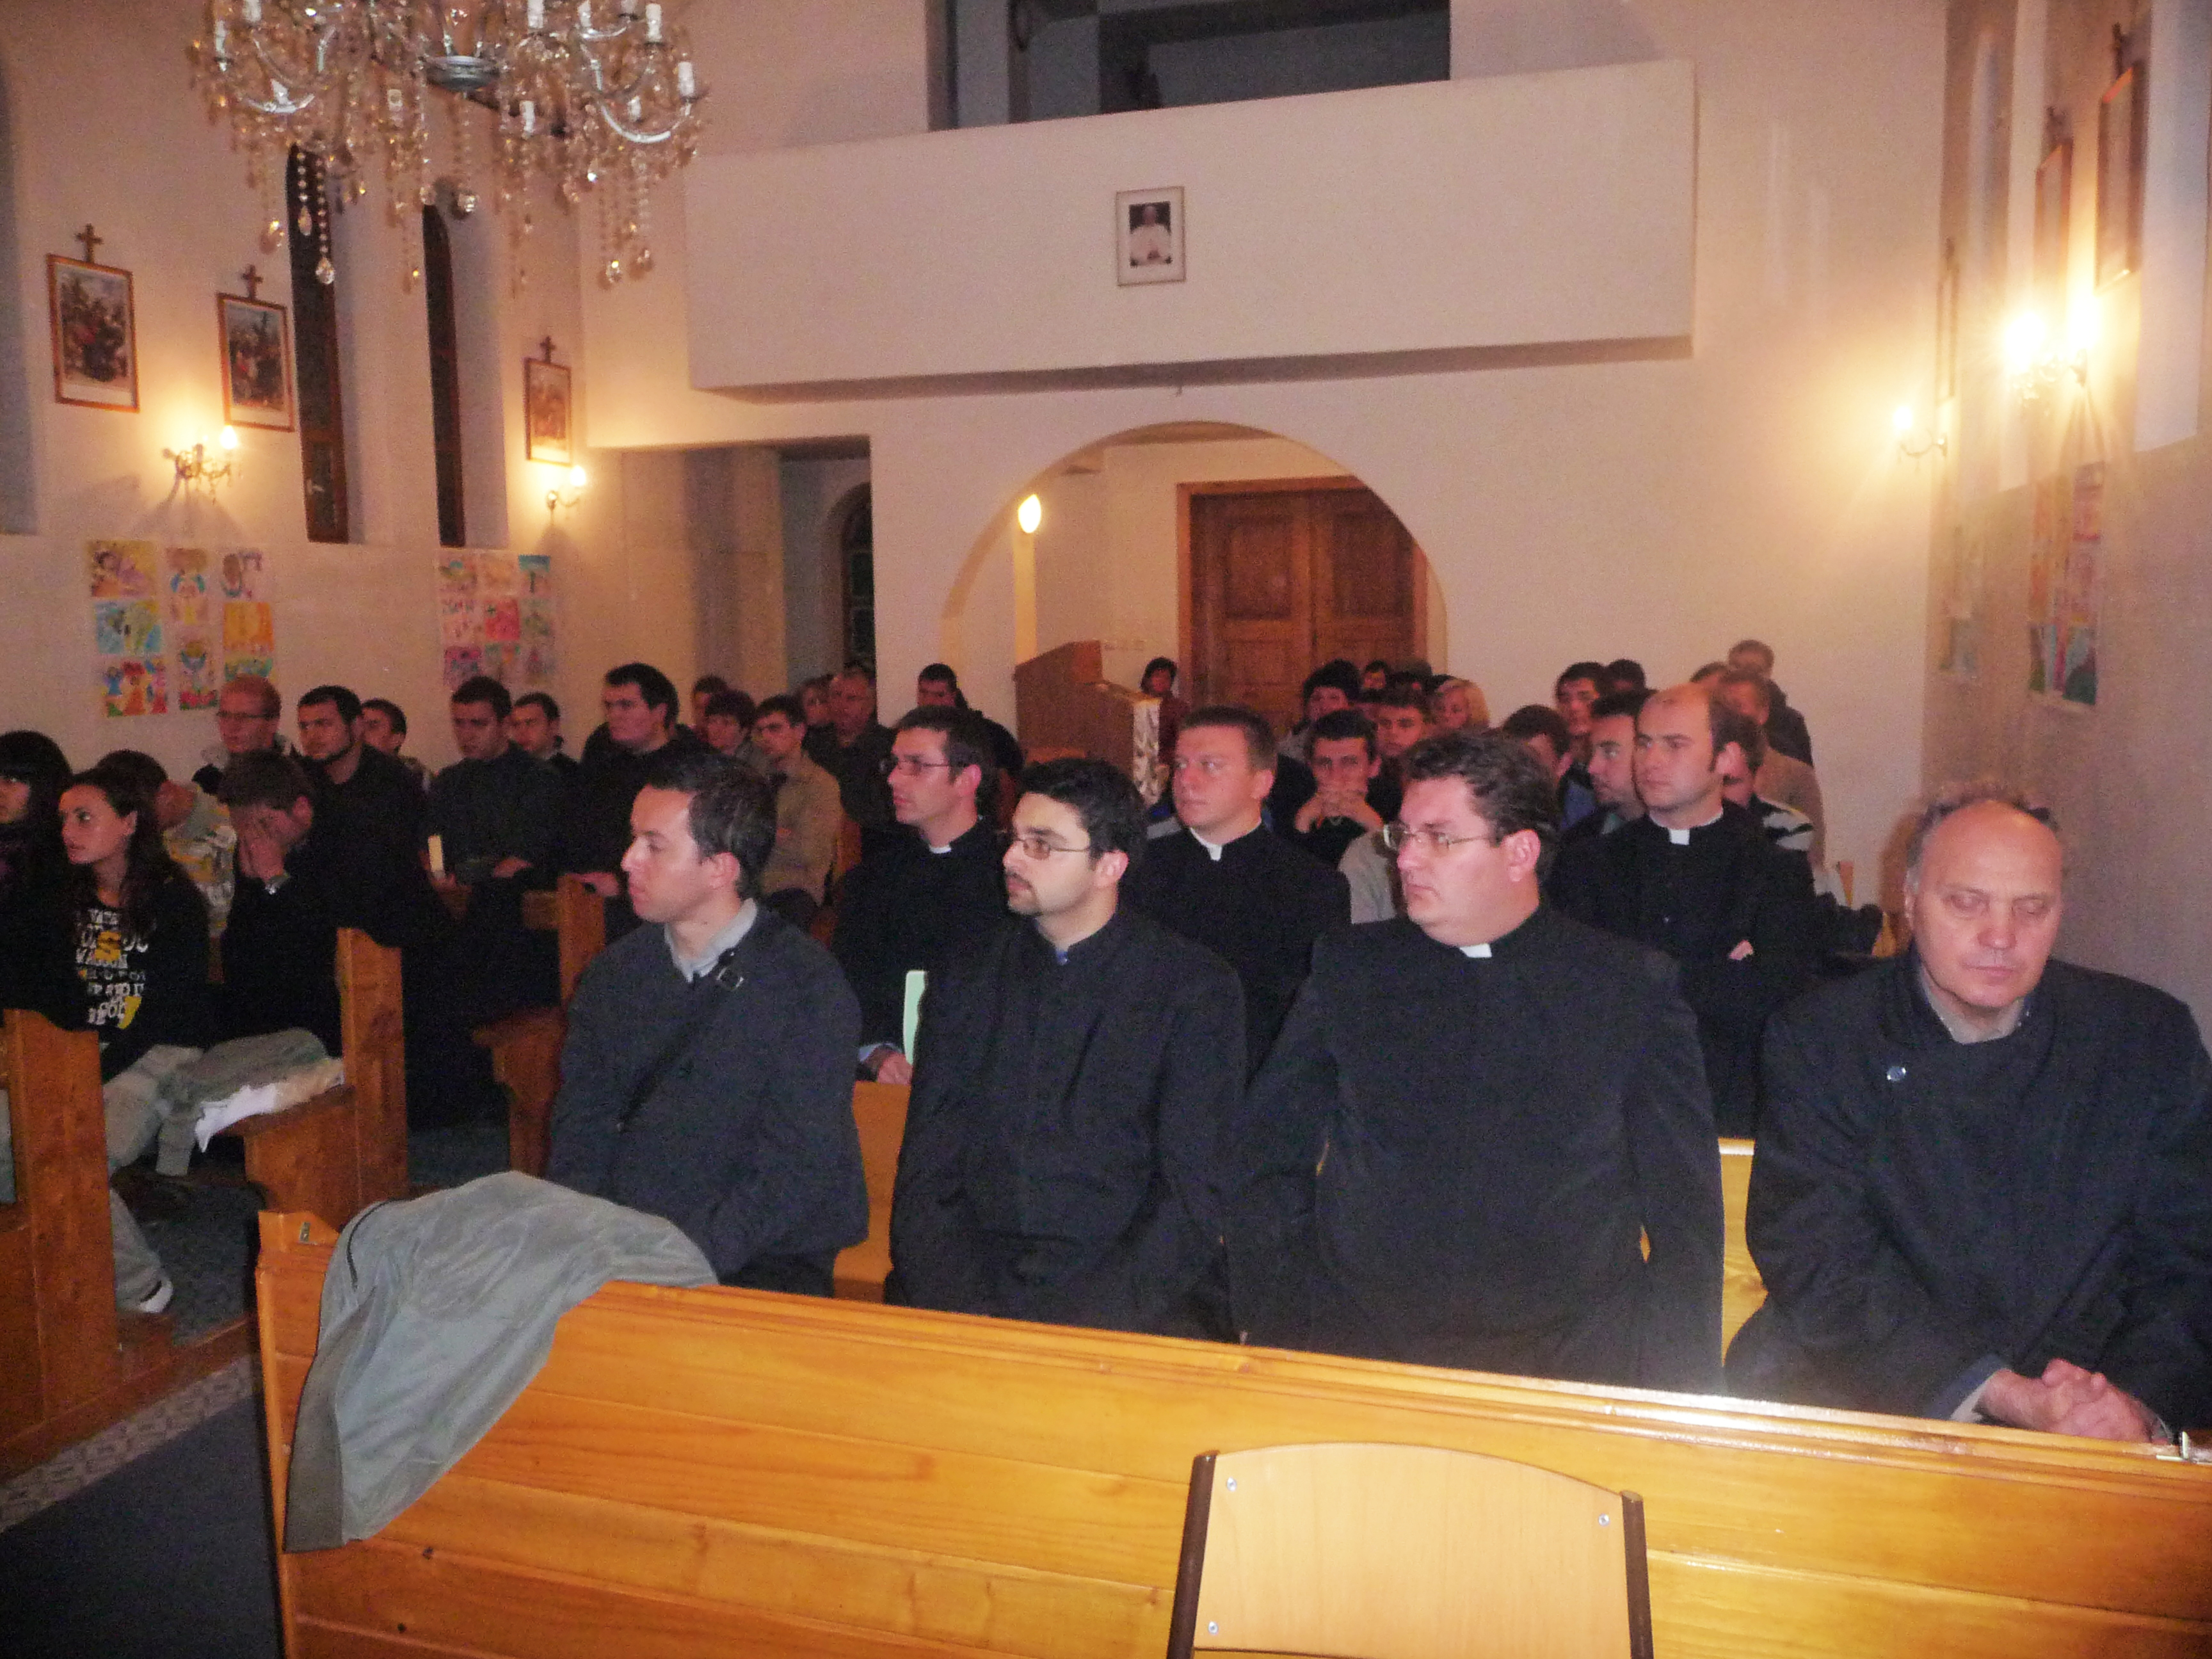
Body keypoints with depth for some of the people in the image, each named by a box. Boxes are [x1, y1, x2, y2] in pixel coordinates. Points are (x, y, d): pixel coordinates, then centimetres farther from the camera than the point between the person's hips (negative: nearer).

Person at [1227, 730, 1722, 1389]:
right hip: (1356, 1352, 2)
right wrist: (1278, 1334, -1)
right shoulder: (1348, 969, 14)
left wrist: (1674, 1400, -4)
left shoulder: (1635, 986, 10)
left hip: (1569, 1357, -1)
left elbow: (1685, 1210, 9)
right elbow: (1264, 1156, 13)